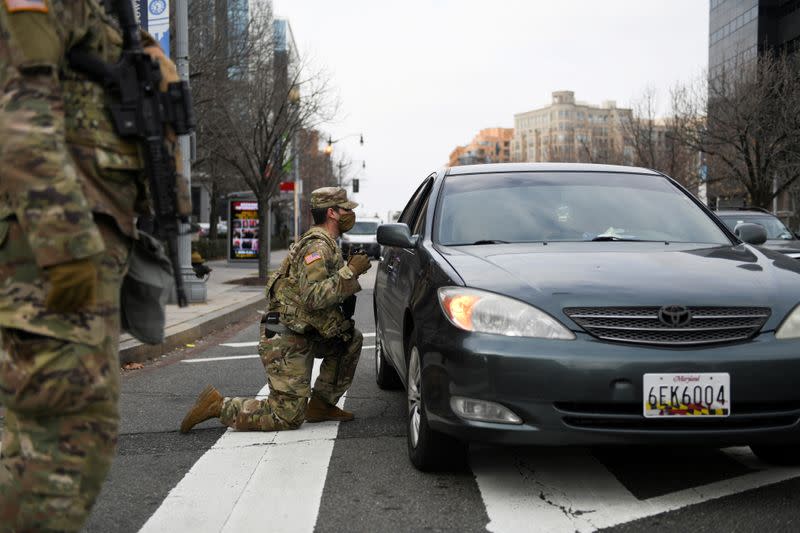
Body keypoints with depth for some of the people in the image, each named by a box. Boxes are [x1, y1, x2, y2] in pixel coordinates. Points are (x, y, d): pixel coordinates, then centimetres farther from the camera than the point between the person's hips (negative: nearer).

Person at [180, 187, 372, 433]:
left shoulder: (327, 245, 15)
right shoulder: (317, 246, -16)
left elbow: (327, 290, 21)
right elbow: (313, 297, -28)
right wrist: (350, 271, -24)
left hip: (305, 335, 9)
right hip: (286, 342, -9)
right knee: (288, 417, -6)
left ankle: (321, 404, 15)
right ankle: (218, 405, 2)